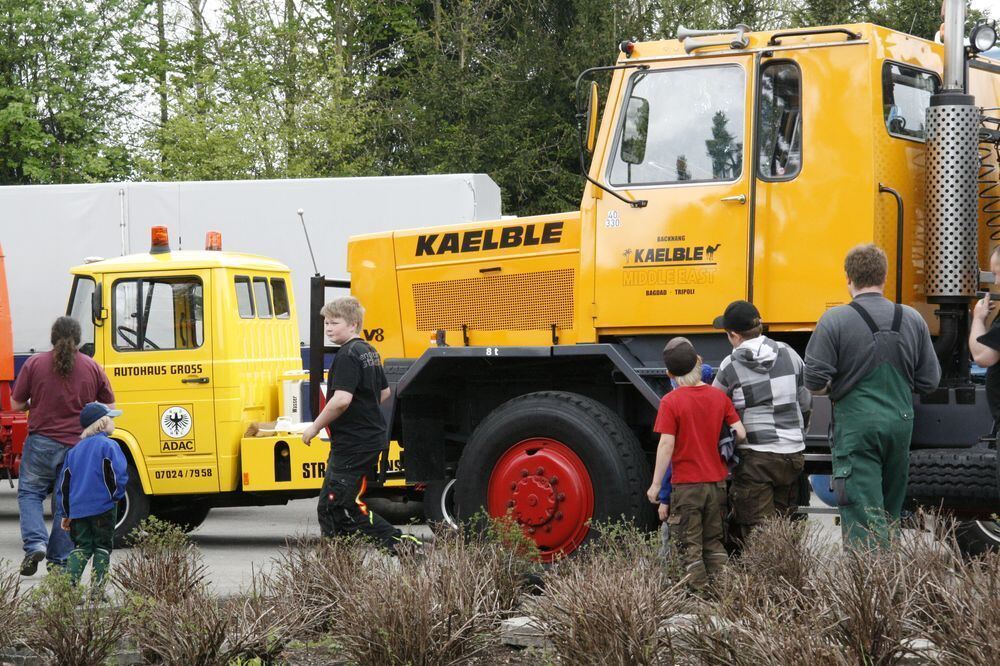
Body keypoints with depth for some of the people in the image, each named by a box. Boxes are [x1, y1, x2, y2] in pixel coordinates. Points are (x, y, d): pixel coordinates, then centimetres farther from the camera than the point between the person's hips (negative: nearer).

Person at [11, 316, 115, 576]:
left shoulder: (34, 364, -4)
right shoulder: (92, 367, 2)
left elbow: (16, 404, -1)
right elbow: (109, 407, 8)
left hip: (42, 441, -2)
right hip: (78, 445, 2)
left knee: (29, 493, 12)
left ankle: (35, 543, -8)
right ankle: (60, 560, 10)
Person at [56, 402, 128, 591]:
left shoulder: (74, 450, 13)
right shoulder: (108, 446, -6)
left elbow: (63, 484, 15)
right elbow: (119, 474, -18)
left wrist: (66, 514, 21)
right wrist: (116, 496, 0)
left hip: (77, 509, 4)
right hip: (103, 507, -4)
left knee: (81, 547, 11)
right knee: (102, 547, 6)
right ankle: (98, 588, 1)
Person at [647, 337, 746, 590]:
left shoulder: (670, 402, -13)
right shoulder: (719, 397, 0)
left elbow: (666, 444, -16)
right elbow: (740, 433, -2)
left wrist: (656, 484, -10)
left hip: (686, 485, -4)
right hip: (717, 483, 5)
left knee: (689, 547, 4)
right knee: (714, 542, 16)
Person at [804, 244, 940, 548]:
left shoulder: (835, 320, -10)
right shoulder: (913, 320, 3)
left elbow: (814, 381, -12)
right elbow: (930, 380, 7)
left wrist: (833, 389, 10)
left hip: (856, 427, -5)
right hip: (900, 423, 5)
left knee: (863, 515, -5)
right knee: (890, 513, 17)